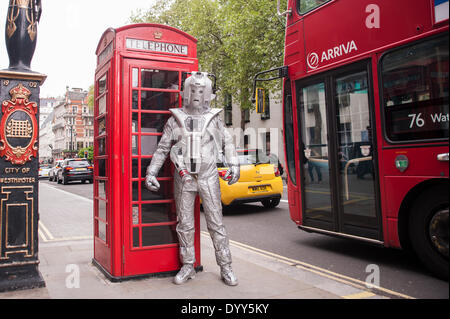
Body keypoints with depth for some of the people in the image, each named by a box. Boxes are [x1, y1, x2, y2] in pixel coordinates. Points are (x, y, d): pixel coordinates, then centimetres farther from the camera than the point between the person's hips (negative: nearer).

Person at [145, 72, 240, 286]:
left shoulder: (213, 118, 6)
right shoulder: (175, 119, 5)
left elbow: (227, 142, 15)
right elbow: (162, 149, 10)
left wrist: (234, 165, 5)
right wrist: (151, 172, 5)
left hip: (208, 177, -1)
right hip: (184, 178, 1)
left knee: (216, 223, 1)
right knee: (185, 224, 7)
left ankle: (225, 268, 11)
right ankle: (188, 267, 21)